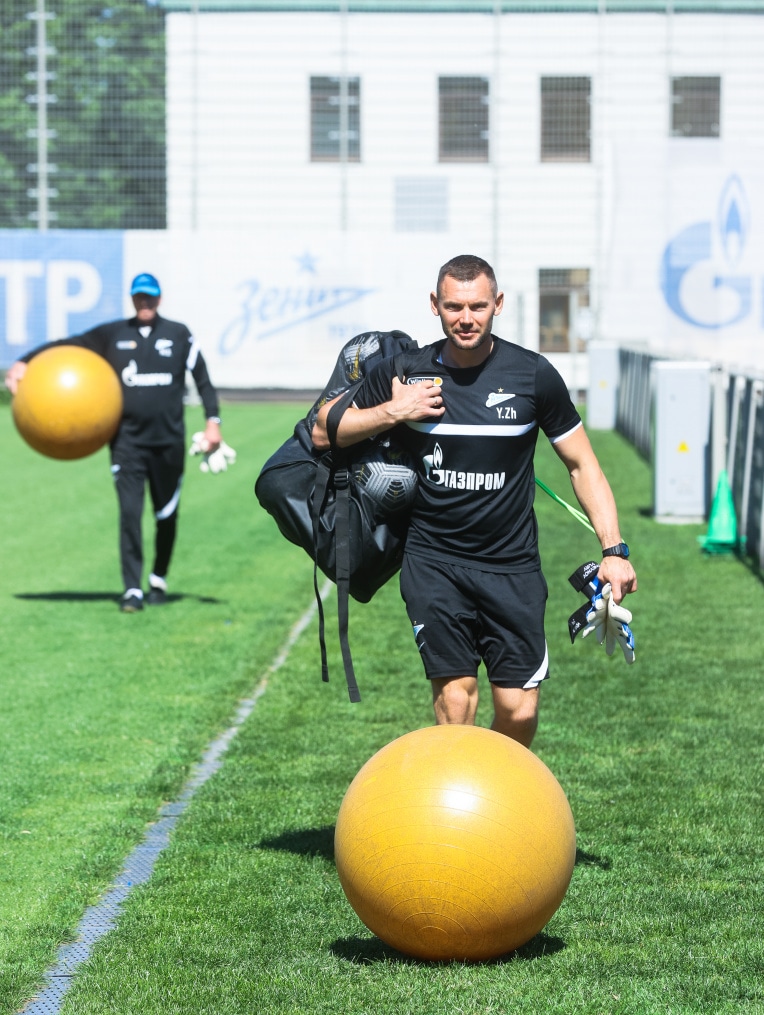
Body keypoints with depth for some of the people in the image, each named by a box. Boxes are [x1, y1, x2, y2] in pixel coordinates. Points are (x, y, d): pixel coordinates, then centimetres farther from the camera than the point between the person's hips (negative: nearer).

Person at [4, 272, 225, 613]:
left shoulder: (179, 335, 7)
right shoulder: (113, 335, 6)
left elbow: (202, 379, 8)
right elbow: (66, 346, 8)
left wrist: (213, 421, -2)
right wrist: (24, 362, -2)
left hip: (169, 442, 1)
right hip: (128, 441, -1)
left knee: (167, 516, 7)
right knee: (129, 513, -10)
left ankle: (158, 580, 27)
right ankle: (132, 590, -9)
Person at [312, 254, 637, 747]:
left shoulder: (533, 375, -3)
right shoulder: (405, 372, -1)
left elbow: (582, 464, 6)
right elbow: (324, 431, 7)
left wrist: (614, 550, -3)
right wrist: (392, 412, -9)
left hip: (513, 567, 0)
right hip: (434, 564, 0)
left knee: (519, 712, -4)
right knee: (454, 698, -8)